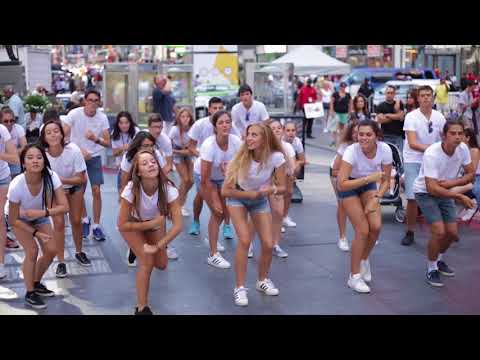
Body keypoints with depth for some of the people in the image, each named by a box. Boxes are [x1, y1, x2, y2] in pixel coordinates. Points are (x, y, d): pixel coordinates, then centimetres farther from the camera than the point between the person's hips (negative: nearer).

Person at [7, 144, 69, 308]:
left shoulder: (51, 177, -34)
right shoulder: (16, 185, -38)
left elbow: (64, 207, -34)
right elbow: (13, 219, -25)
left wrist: (42, 212, -44)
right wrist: (36, 233, -25)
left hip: (40, 216, 3)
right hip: (20, 218, -3)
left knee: (51, 250, -2)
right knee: (32, 251, -17)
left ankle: (36, 283, 25)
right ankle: (30, 293, 4)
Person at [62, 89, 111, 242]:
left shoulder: (102, 117, -10)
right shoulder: (74, 114, -15)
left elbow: (107, 143, -11)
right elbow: (63, 136, -17)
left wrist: (96, 139, -31)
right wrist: (80, 150, -25)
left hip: (94, 157, 1)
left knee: (96, 191, -5)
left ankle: (96, 226, 6)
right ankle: (85, 220, 28)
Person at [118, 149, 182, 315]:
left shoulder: (168, 188, -32)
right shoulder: (131, 190, -37)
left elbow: (177, 225, -28)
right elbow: (122, 225, -28)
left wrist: (157, 247, -29)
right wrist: (151, 224, -30)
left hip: (156, 223, 3)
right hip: (132, 224, -3)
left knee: (161, 265, 5)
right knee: (147, 260, -20)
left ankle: (139, 248, 39)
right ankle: (142, 307, -1)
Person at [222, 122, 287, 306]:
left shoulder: (276, 157, -26)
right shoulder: (241, 157, -29)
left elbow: (282, 187, -15)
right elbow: (226, 191, -25)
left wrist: (271, 189, -36)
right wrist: (251, 194, -27)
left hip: (260, 201, 2)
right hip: (238, 198, -2)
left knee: (268, 244, -4)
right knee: (245, 240, -18)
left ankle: (263, 280, 25)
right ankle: (239, 288, -4)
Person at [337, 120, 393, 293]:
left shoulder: (385, 149, -23)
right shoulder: (351, 151, -34)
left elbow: (386, 180, -9)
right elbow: (341, 184, -39)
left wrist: (376, 198, -24)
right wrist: (368, 178, -42)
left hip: (369, 184, 4)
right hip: (349, 186, -4)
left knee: (376, 226, -10)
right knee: (363, 230, -13)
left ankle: (364, 260, 22)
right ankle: (354, 277, 4)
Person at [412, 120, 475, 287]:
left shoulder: (463, 149, -15)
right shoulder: (432, 154, -32)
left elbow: (471, 175, -5)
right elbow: (432, 188, -34)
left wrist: (451, 183, -22)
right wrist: (459, 196, -34)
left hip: (445, 192, 6)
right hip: (425, 192, -6)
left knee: (452, 233, 6)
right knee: (439, 231, -18)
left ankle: (439, 259, 35)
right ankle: (431, 269, 4)